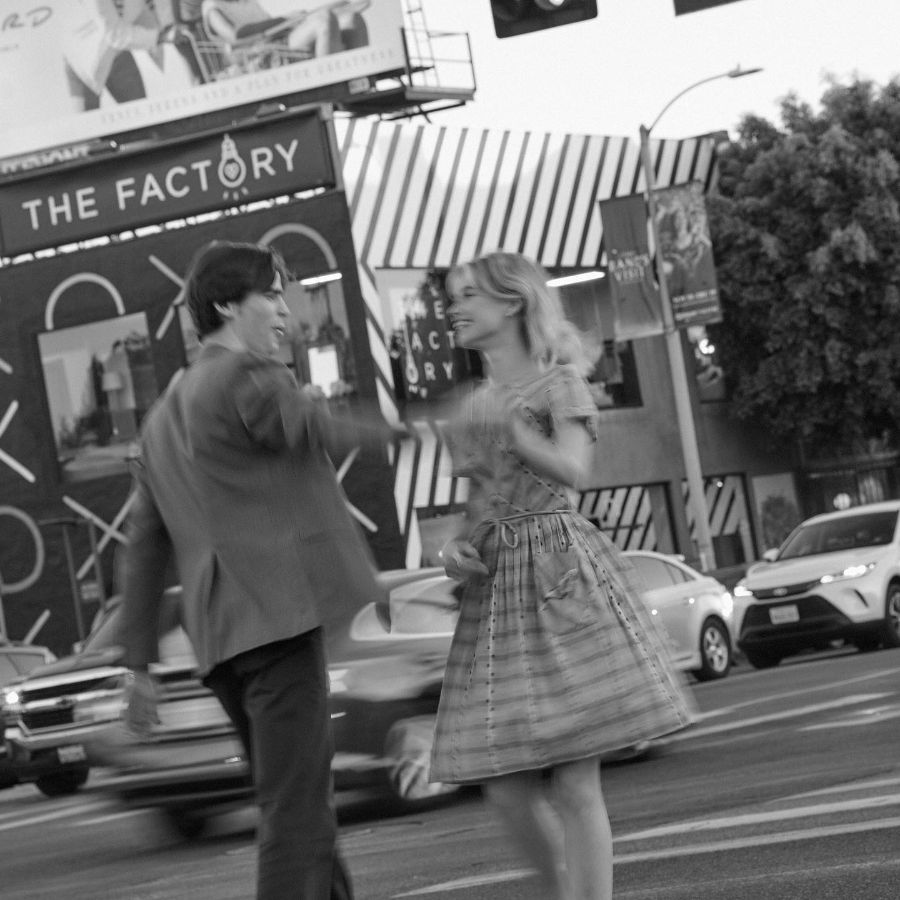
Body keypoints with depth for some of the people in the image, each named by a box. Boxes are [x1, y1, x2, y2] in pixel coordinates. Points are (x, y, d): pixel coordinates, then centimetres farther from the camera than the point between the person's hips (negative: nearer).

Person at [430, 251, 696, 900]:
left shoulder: (558, 382, 1)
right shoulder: (470, 408, 20)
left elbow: (572, 471, -15)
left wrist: (504, 422, -17)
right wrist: (458, 547, 4)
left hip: (561, 574, -6)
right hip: (494, 587, 6)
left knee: (574, 780, -10)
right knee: (507, 786, 1)